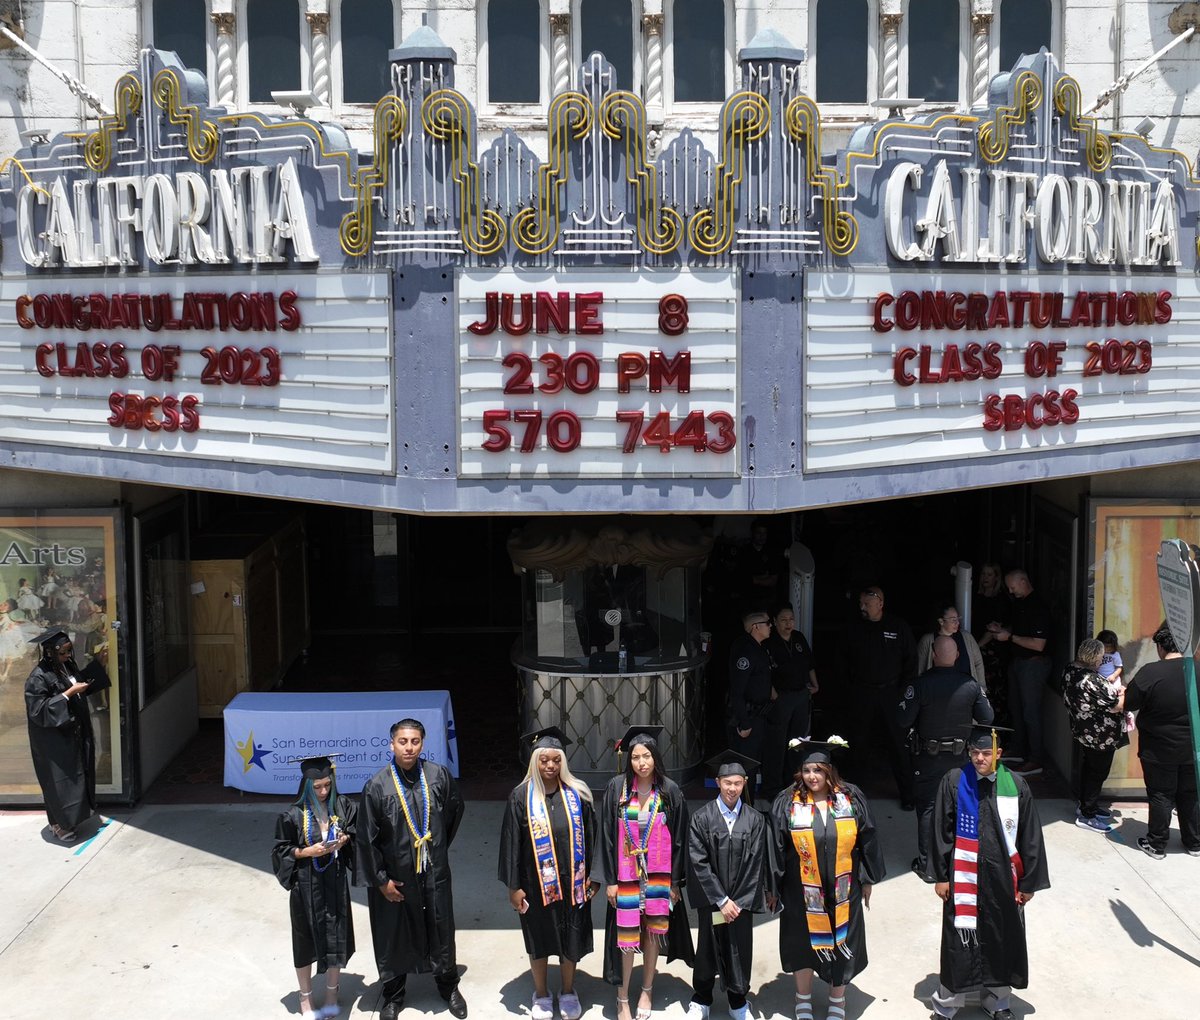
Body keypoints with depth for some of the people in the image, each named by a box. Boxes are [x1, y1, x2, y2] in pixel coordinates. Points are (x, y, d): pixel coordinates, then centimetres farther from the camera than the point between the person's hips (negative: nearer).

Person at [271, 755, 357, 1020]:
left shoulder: (343, 806, -6)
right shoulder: (293, 816, -15)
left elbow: (355, 831, 9)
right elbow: (281, 850, -6)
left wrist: (346, 838, -12)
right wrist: (307, 852, -20)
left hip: (336, 883, 3)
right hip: (307, 886, -3)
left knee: (336, 937, 12)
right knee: (307, 941, 11)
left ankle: (331, 993, 33)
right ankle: (305, 999, 29)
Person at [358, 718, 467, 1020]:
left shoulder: (439, 775, -9)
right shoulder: (377, 786, -15)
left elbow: (455, 809, 10)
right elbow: (366, 837, -9)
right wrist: (380, 880, -7)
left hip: (434, 872, 2)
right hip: (395, 875, -2)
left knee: (441, 930, 15)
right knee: (394, 937, 12)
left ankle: (448, 986, 36)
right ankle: (393, 995, 32)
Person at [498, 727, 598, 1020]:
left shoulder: (577, 793, -3)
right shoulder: (521, 797, -7)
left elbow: (590, 838, 3)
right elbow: (511, 842, -5)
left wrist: (592, 876, 2)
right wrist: (513, 885, -6)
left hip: (571, 882, 1)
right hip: (537, 883, -1)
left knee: (571, 939, 13)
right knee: (540, 940, 13)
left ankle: (568, 992, 33)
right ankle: (541, 995, 32)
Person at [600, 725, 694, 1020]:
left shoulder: (670, 792, -4)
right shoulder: (617, 788, -6)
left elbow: (678, 839, 1)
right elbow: (607, 835, -3)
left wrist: (675, 881, 0)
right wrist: (610, 879, -5)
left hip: (659, 875, 1)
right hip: (626, 874, -1)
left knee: (653, 933, 10)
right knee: (626, 935, 1)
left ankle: (647, 991, 30)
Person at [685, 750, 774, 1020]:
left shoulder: (755, 820, -3)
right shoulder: (702, 818, -6)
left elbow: (756, 864, -3)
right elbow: (699, 863, -8)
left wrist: (738, 902, -8)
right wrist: (721, 900, -11)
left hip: (743, 899, 1)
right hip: (710, 898, -1)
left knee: (740, 950, 7)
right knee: (708, 949, 7)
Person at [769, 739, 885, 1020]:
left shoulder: (851, 799, -5)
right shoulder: (787, 803, -9)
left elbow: (867, 840, 3)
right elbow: (776, 848, -4)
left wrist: (867, 879, 6)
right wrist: (774, 886, -3)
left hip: (842, 891, 1)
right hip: (802, 892, -1)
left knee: (841, 942, 12)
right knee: (805, 941, 14)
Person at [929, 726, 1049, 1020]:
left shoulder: (1016, 786, -5)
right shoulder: (954, 781, -8)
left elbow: (1030, 838, 1)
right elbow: (941, 831, -3)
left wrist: (1028, 883, 2)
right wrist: (941, 876, -3)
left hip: (1003, 878, 2)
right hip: (964, 877, -2)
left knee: (1001, 939, 13)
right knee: (959, 940, 5)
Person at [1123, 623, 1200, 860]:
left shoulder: (1150, 673, -21)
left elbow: (1127, 705, -11)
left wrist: (1122, 693, 9)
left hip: (1159, 751, -3)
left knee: (1161, 797, 9)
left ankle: (1156, 845, 19)